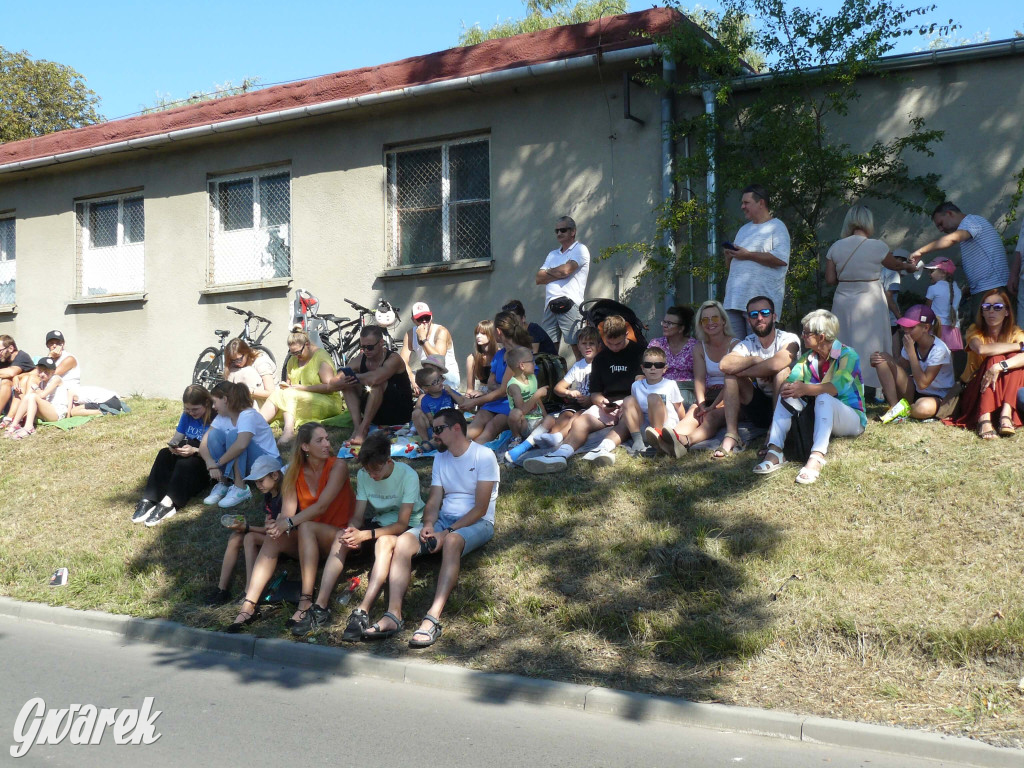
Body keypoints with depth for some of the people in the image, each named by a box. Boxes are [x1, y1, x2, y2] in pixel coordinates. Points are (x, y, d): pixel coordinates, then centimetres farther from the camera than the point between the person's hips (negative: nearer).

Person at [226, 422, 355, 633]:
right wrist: (278, 524, -32)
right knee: (273, 539, -21)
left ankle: (306, 602, -38)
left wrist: (289, 523, -31)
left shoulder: (337, 466, -12)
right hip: (307, 540, 5)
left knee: (306, 528, -33)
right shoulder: (295, 472, 2)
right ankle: (248, 606, -27)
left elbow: (322, 506, -22)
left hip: (338, 536, -5)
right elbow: (287, 511, -8)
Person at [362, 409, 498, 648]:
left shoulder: (484, 456, -6)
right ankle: (393, 615, -33)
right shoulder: (441, 458, 17)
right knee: (403, 541, -22)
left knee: (451, 542, -40)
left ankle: (433, 619, -46)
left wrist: (447, 532, -20)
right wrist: (428, 525, -12)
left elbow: (481, 508, -13)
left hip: (477, 523, -6)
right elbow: (434, 501, 9)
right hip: (443, 520, 6)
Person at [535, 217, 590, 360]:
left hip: (569, 304, -6)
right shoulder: (552, 254, 25)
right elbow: (539, 278, 14)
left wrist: (549, 271, 8)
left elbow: (566, 270, -12)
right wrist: (557, 274, -1)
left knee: (578, 347, -10)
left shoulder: (580, 250, 4)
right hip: (551, 306, 6)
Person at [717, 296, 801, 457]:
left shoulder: (789, 340, -11)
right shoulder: (748, 344, 0)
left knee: (783, 371, -30)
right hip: (760, 407, 4)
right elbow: (725, 364, -21)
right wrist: (756, 360, -23)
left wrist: (743, 372, -21)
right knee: (731, 374, -13)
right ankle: (732, 436, -24)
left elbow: (776, 364, -34)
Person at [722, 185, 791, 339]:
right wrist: (729, 255, 6)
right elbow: (729, 266, 30)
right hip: (734, 300, 7)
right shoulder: (743, 229, 25)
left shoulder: (777, 227, 2)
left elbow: (781, 259, -16)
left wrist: (748, 255, -11)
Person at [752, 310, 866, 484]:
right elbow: (789, 382, -6)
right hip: (818, 417, 6)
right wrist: (787, 388, -26)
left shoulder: (847, 355, -12)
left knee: (823, 398, -35)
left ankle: (817, 457, -53)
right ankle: (775, 451, -32)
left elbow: (838, 387, -30)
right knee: (787, 396, -16)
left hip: (852, 420, -6)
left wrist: (804, 388, -39)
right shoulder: (807, 358, 7)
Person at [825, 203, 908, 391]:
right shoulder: (877, 247, -10)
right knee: (871, 347, 5)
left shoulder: (836, 247, -1)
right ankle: (878, 390, 11)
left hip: (843, 303, 3)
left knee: (845, 347, 10)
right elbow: (895, 265, 9)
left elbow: (830, 279, 0)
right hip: (870, 303, -3)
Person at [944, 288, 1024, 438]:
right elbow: (981, 349, -32)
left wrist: (999, 367, -42)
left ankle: (1006, 413, -32)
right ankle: (984, 418, -37)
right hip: (973, 391, -1)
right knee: (994, 358, -26)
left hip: (1004, 395, 2)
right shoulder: (975, 331, -6)